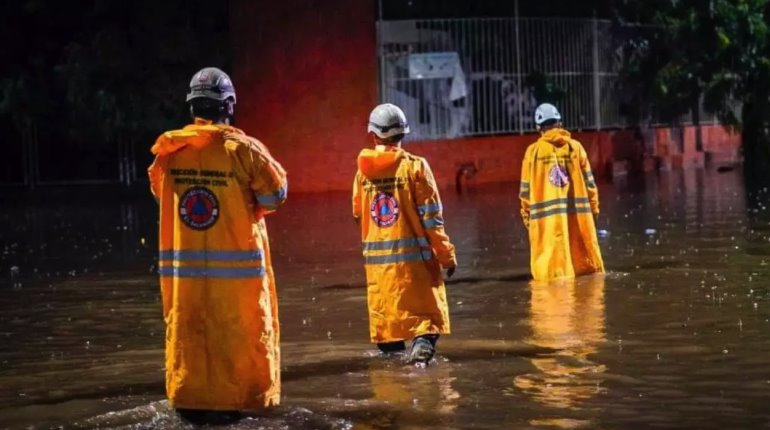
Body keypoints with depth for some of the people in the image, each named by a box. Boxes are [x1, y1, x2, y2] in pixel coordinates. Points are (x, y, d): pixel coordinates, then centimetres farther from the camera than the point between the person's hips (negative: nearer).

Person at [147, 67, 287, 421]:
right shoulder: (242, 148, -11)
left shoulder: (168, 150, 1)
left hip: (182, 263, 3)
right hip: (236, 261, -3)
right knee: (243, 332, 6)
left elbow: (159, 192, 15)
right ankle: (245, 396, 9)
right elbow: (274, 194, -5)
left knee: (186, 333, 10)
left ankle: (188, 399, 13)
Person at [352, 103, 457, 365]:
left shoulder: (363, 170, 1)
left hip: (376, 256, 3)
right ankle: (423, 340, -22)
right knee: (426, 310, 1)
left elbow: (358, 212, 12)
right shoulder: (414, 166, -8)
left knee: (384, 312, 15)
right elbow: (431, 216, -9)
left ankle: (390, 349, 20)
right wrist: (446, 254, -2)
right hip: (414, 254, -3)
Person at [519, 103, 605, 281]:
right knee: (585, 261, 13)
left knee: (551, 264, -1)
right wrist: (594, 206, 13)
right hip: (577, 211, 2)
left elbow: (526, 188, 1)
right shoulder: (575, 146, 4)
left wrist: (526, 213, 9)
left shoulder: (533, 151, 0)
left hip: (546, 215, -2)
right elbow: (589, 180, 5)